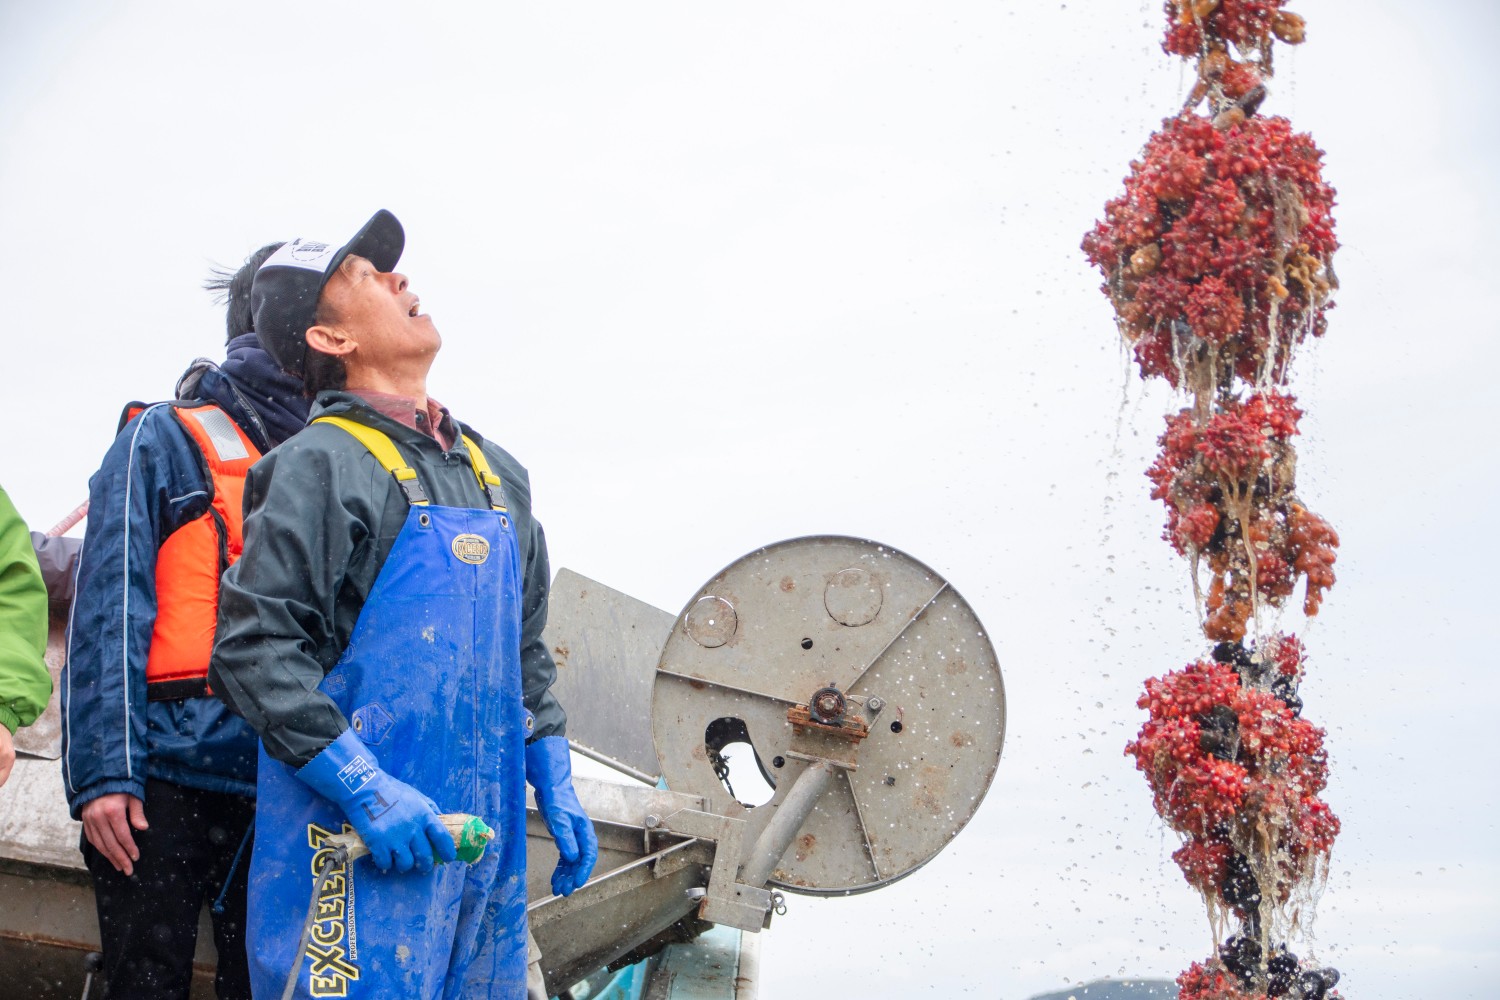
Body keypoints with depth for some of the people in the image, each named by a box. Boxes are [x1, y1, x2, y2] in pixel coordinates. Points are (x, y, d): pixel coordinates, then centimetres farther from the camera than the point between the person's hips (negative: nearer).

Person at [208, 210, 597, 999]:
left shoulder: (496, 472, 17)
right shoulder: (324, 463, -7)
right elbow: (252, 648, -14)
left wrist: (554, 786, 15)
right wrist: (368, 790, -20)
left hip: (488, 838, 7)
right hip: (359, 845, -7)